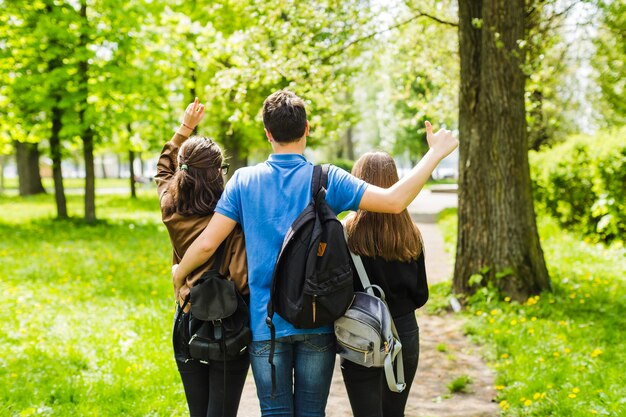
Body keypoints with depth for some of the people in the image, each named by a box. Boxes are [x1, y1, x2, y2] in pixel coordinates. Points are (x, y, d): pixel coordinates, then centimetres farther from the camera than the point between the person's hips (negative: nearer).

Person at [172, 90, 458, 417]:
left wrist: (179, 274, 15)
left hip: (266, 324, 0)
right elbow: (395, 200, -12)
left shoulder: (244, 181, -2)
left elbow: (207, 243, -5)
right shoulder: (327, 180, -5)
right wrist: (435, 154, -1)